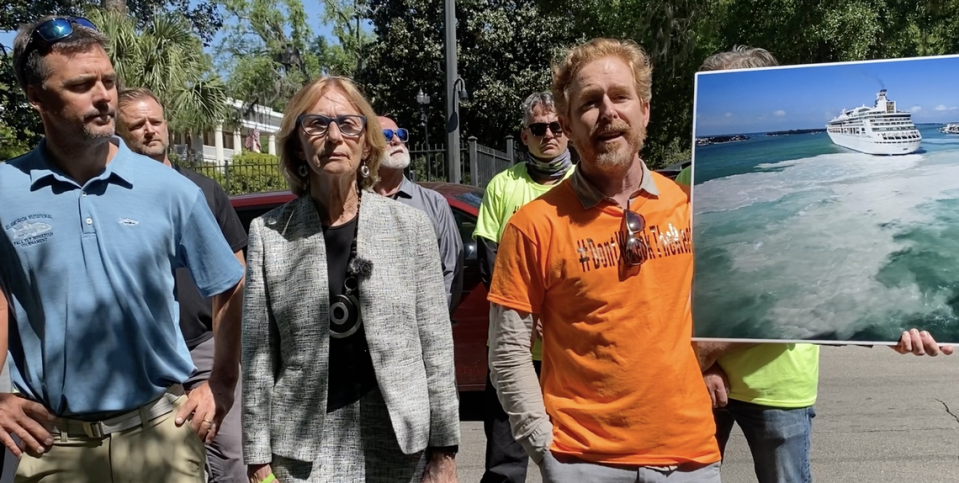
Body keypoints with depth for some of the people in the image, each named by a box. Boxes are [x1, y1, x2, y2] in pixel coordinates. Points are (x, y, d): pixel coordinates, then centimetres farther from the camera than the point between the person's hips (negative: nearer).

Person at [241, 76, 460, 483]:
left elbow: (436, 348, -1)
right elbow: (258, 359, 0)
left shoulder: (411, 225, -1)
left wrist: (443, 450, -1)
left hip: (400, 448, 1)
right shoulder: (269, 234, -1)